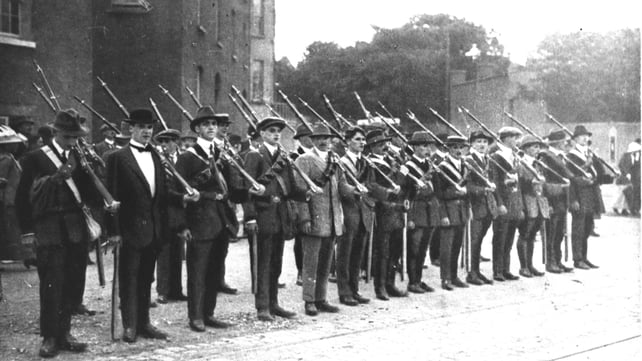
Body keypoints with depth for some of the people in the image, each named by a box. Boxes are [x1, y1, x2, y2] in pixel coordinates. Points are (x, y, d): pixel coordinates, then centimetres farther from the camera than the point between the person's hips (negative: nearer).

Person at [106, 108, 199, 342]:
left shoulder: (155, 157, 13)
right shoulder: (118, 158, -6)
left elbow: (163, 191, 14)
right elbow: (112, 196, -9)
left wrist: (183, 198, -5)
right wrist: (113, 230, -13)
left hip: (154, 229, 6)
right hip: (131, 228, -6)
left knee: (146, 278, 13)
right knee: (129, 277, 1)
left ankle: (144, 323, 20)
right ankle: (129, 326, 9)